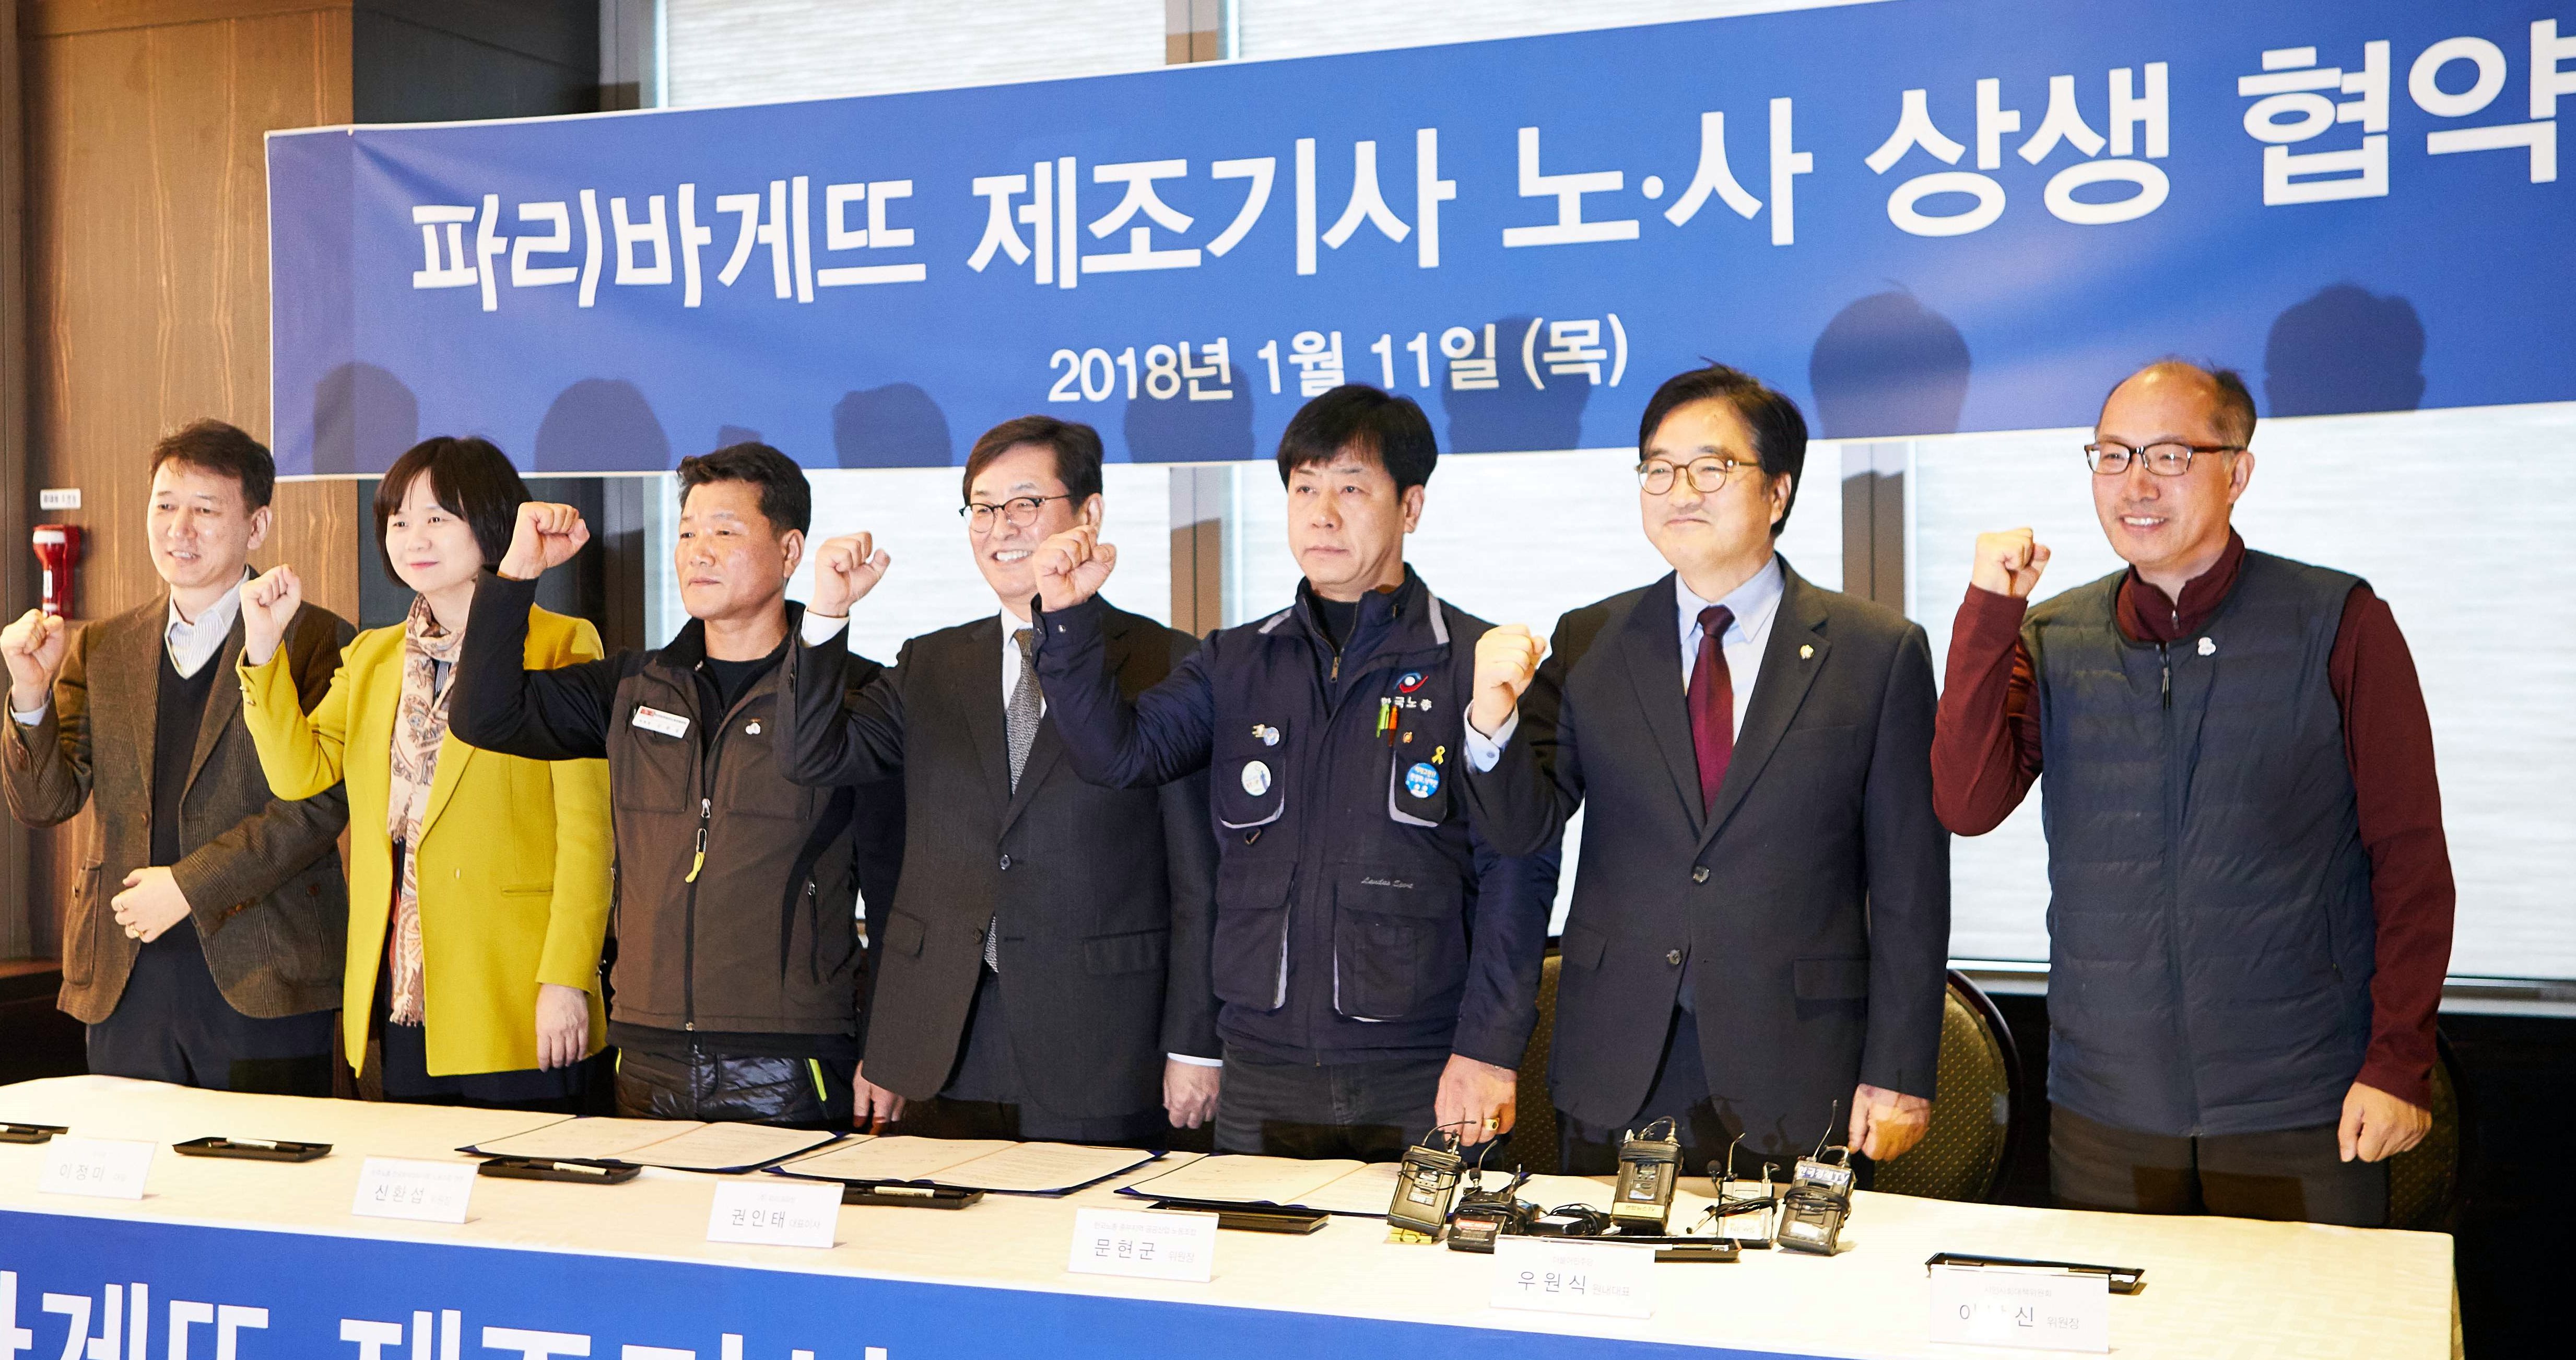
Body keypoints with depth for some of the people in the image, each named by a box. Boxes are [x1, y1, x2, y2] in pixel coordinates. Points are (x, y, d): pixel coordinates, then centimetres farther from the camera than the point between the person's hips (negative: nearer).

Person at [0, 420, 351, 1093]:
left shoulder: (317, 641, -1)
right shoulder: (100, 649, 14)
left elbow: (321, 801, -10)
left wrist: (191, 885, -14)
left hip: (263, 982, -4)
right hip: (124, 985, 4)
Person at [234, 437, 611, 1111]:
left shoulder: (560, 648, -4)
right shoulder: (372, 656, 16)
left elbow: (587, 832, -8)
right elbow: (298, 772, 6)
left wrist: (565, 980, -13)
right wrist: (263, 646, -2)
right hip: (403, 997, 6)